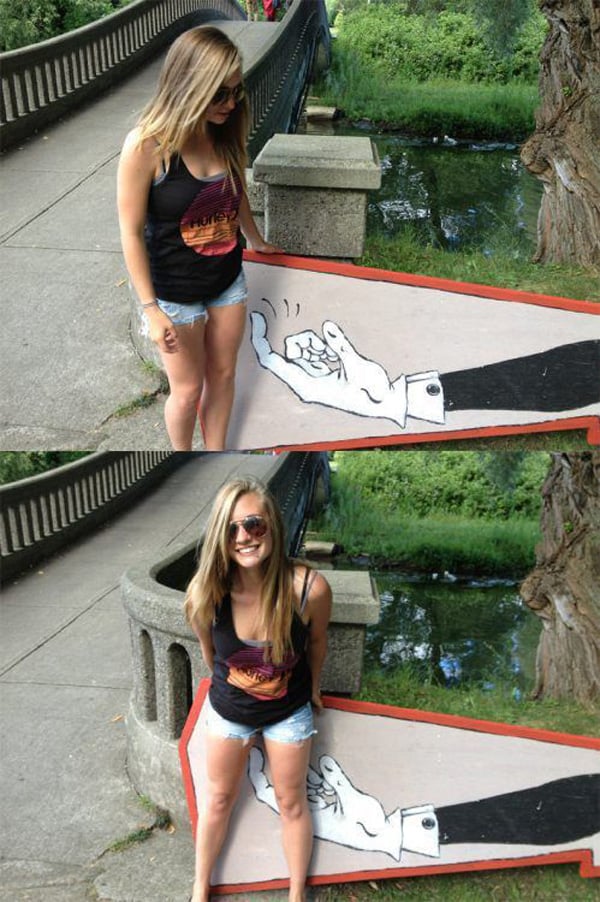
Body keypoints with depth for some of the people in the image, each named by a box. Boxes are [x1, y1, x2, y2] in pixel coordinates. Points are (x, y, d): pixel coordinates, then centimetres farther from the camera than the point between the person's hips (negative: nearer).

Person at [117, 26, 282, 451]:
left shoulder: (226, 134, -6)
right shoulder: (146, 145, -24)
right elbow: (132, 232, -17)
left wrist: (258, 242, 29)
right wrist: (151, 309, -16)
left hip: (228, 282, 5)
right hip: (176, 293, -5)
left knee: (222, 376, 18)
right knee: (187, 389, 11)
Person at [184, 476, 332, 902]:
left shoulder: (310, 588, -34)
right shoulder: (205, 593, -30)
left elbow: (317, 641, -10)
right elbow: (210, 650, -5)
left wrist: (313, 688, 8)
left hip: (289, 711, -1)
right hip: (229, 708, 1)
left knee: (292, 803, 17)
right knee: (219, 798, 21)